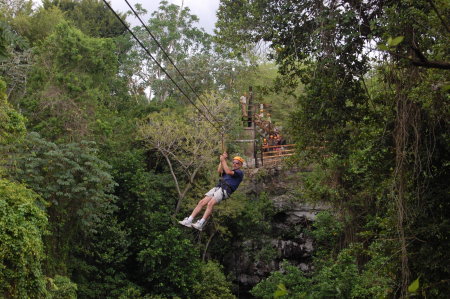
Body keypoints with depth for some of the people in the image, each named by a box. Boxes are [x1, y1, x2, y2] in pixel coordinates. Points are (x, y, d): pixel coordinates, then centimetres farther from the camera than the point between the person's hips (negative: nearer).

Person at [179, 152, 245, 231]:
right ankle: (189, 220, -13)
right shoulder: (231, 171, 33)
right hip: (217, 187, 7)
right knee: (201, 203, -9)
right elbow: (219, 171, 15)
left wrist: (223, 160, -1)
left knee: (210, 204, -27)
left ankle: (201, 224, -31)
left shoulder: (240, 173, 9)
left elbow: (228, 172, -9)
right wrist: (222, 160, 11)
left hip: (225, 190, -7)